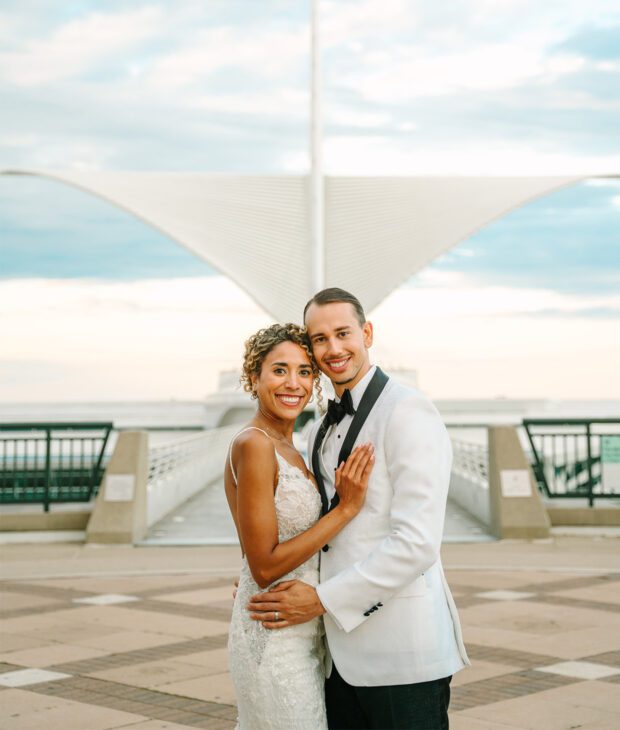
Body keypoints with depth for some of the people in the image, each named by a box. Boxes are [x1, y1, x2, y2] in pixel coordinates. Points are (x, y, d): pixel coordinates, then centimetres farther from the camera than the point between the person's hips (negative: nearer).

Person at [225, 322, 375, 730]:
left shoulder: (284, 448, 10)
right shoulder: (253, 445, -18)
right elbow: (265, 568, -20)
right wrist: (347, 508, -20)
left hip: (301, 632, 9)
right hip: (277, 637, -9)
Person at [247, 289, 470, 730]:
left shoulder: (407, 411, -12)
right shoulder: (322, 432, 15)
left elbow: (417, 542, -20)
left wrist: (323, 599, -16)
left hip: (402, 654, -8)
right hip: (342, 650, 8)